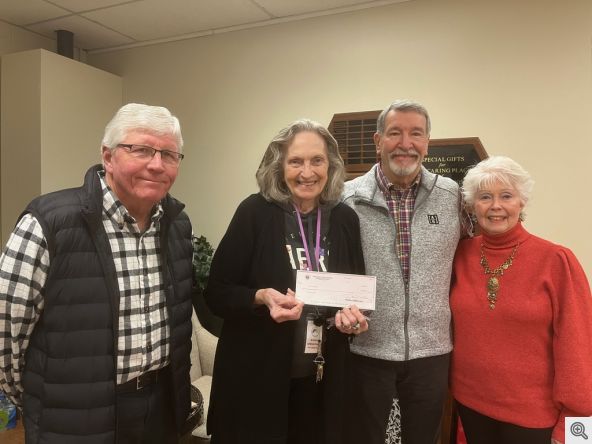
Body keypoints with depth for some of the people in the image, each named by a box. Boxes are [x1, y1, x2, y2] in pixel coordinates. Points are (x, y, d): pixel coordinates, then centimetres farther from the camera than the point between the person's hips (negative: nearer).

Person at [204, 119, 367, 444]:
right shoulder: (255, 212, -11)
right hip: (256, 378, -3)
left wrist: (354, 314, -10)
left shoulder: (345, 219, -1)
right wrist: (262, 297, -25)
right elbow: (217, 292, -8)